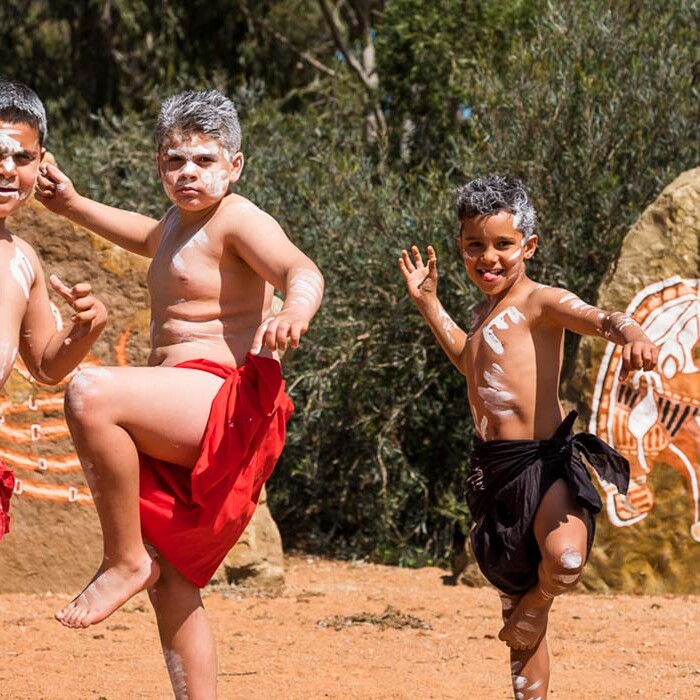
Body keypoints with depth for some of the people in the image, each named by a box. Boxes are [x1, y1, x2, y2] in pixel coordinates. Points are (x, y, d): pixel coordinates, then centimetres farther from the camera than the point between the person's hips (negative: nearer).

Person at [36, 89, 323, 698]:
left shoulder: (238, 220, -7)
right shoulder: (179, 223, 21)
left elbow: (302, 271, -25)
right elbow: (147, 238, 47)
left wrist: (293, 314, -46)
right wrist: (72, 205, 45)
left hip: (228, 404, -10)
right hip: (178, 431, 10)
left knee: (90, 395, -31)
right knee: (171, 586, 10)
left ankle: (125, 560, -18)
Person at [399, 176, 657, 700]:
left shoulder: (540, 303, -8)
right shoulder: (485, 314, 16)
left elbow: (597, 318, -29)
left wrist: (633, 334, -51)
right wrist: (429, 303, 37)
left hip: (544, 461, -8)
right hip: (492, 468, 8)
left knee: (565, 559, -35)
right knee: (514, 598, 12)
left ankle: (536, 605, -2)